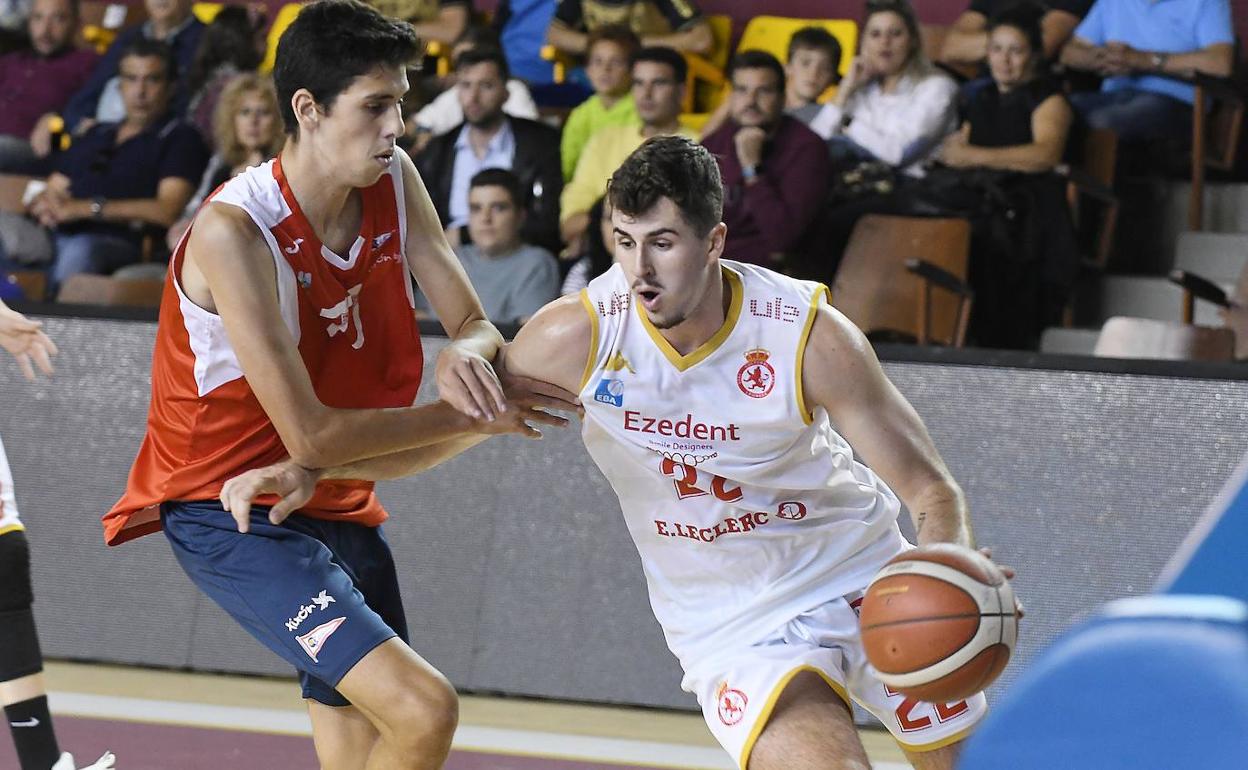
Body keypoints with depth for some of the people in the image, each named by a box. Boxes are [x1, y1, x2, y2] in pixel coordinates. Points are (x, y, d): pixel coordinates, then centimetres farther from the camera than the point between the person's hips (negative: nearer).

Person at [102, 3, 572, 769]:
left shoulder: (394, 182, -3)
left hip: (339, 507, 8)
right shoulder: (233, 232, -25)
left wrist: (465, 356, -24)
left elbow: (477, 326, 1)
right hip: (232, 513, -8)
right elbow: (311, 436, -26)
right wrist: (469, 418, -21)